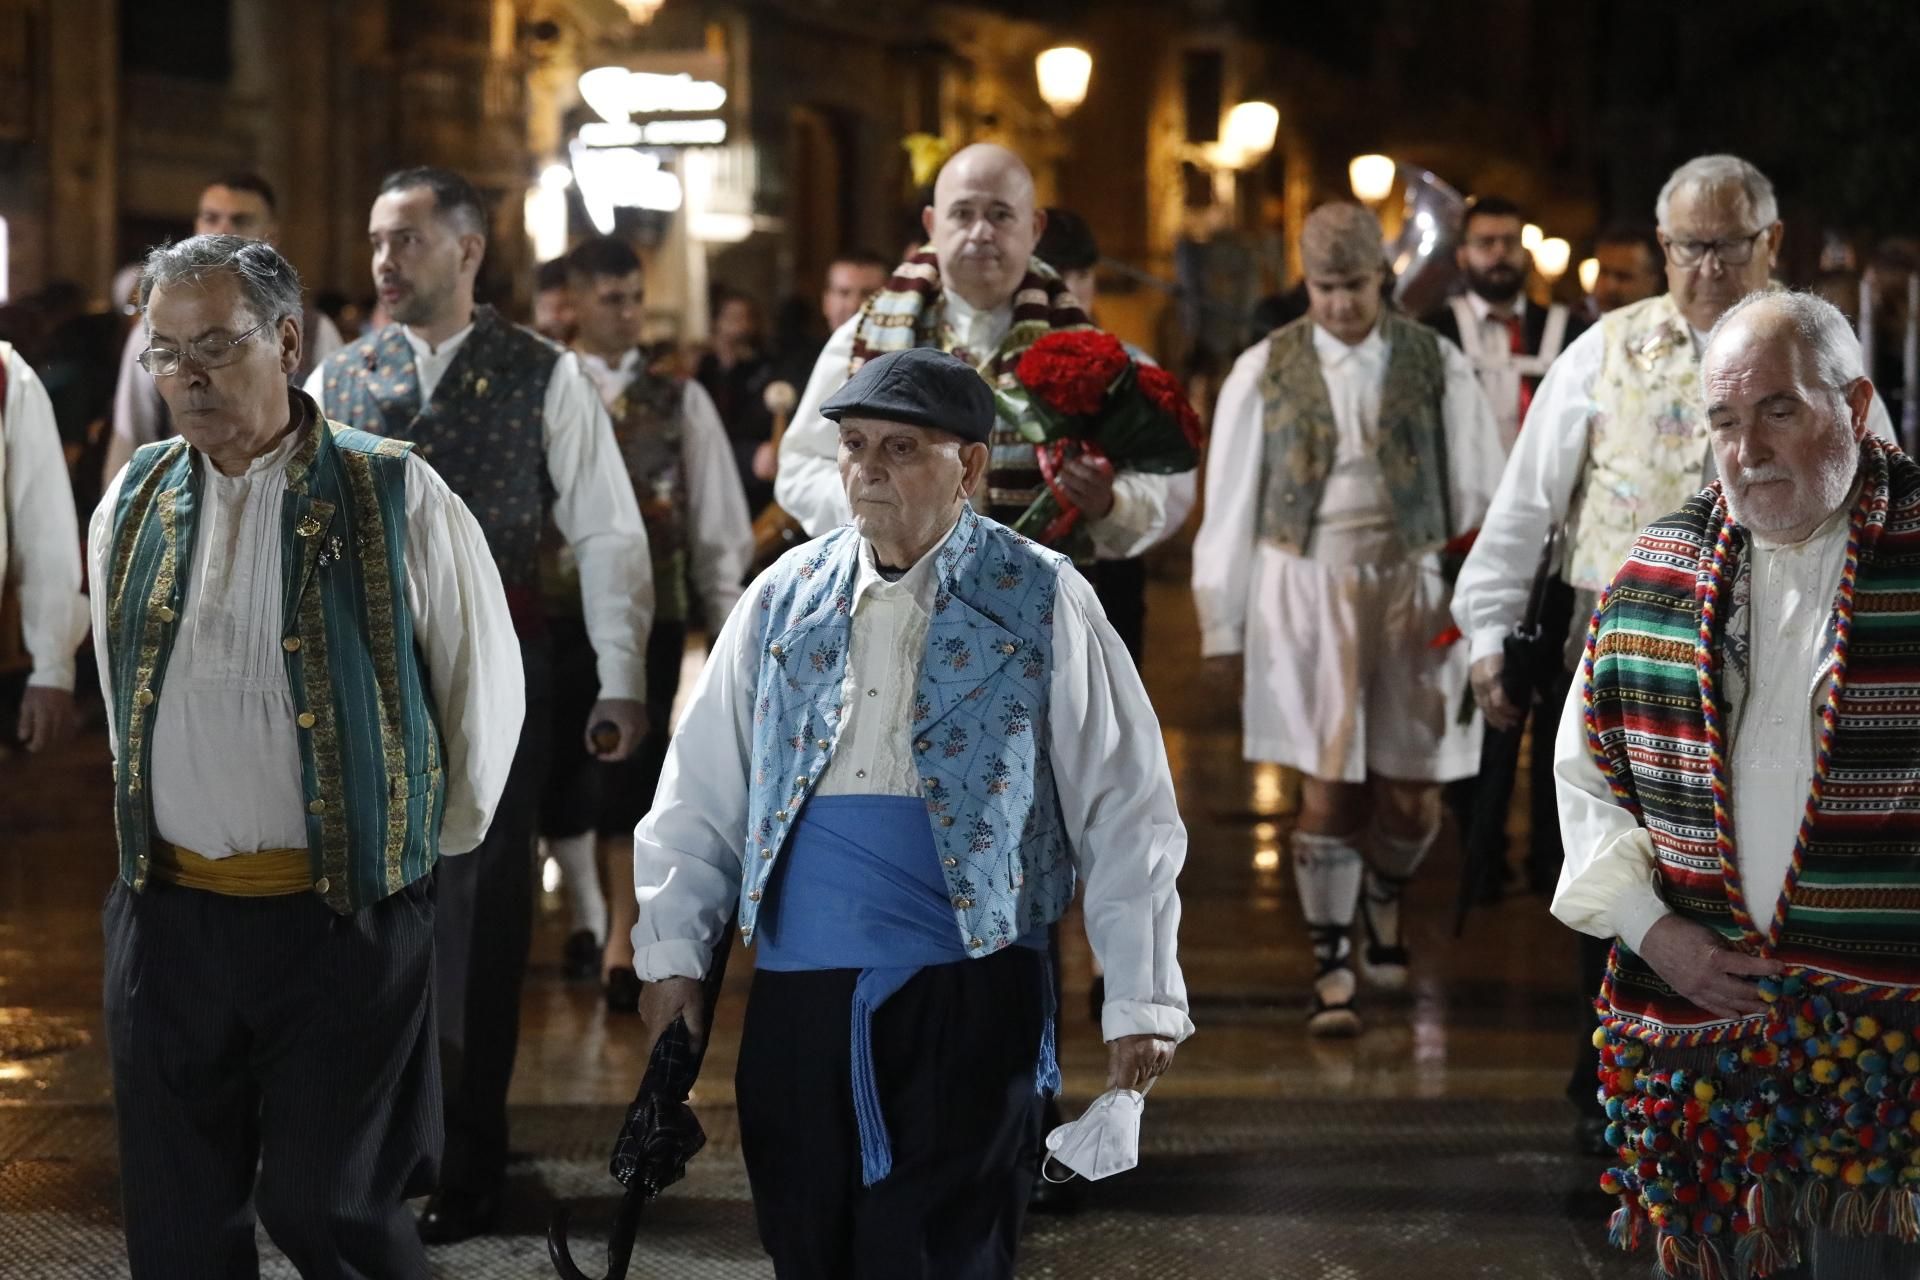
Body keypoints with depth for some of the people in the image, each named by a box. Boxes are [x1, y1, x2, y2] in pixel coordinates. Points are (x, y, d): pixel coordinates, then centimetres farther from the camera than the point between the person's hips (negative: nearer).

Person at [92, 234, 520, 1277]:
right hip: (167, 914, 4)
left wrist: (435, 842, 11)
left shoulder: (395, 497, -6)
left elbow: (485, 684, 3)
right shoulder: (132, 507, 8)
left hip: (343, 917, -4)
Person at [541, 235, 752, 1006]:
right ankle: (586, 918, 26)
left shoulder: (678, 400, 5)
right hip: (560, 605, 0)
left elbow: (716, 515, 6)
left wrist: (729, 614, 3)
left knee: (636, 769, -2)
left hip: (653, 606, 0)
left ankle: (623, 944, 3)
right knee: (563, 766, 8)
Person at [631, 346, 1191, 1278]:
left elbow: (1124, 811, -1)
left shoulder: (1040, 602, -1)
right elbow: (700, 790, 13)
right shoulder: (785, 597, 9)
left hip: (969, 999, -4)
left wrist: (1141, 999, -4)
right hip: (798, 993, 4)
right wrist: (672, 950, 7)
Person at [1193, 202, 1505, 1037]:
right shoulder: (1264, 371, 1)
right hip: (1307, 592, -1)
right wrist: (1222, 625, 4)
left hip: (1414, 589, 1)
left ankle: (1382, 908, 37)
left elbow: (1480, 495, 4)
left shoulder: (1438, 366, 1)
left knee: (1411, 796, 4)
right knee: (1328, 789, -3)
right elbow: (1230, 504, 4)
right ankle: (1332, 972, 9)